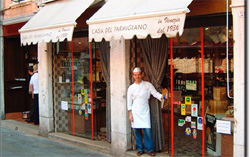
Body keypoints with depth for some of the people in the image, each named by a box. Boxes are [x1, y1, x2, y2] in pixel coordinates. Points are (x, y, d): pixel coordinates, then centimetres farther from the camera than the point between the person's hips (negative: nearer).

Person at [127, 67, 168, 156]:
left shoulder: (148, 85, 4)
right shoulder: (131, 88, 6)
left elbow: (155, 93, -2)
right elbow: (129, 102, 7)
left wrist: (163, 97, -22)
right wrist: (130, 114, 2)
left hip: (145, 111, -1)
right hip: (135, 112, 1)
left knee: (147, 130, -8)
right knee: (137, 131, 4)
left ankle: (150, 149, 5)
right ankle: (140, 149, 18)